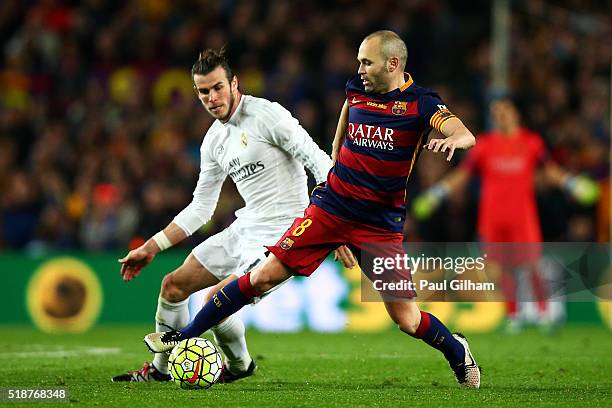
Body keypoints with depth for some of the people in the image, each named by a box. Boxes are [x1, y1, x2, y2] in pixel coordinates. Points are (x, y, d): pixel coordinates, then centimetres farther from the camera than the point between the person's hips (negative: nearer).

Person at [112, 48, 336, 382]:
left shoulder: (267, 115, -14)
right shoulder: (214, 140, 11)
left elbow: (318, 160, -18)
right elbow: (200, 208, 19)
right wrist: (150, 248, 16)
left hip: (280, 233, -8)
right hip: (244, 229, 8)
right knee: (174, 285, 9)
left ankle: (239, 366, 13)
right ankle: (161, 369, 28)